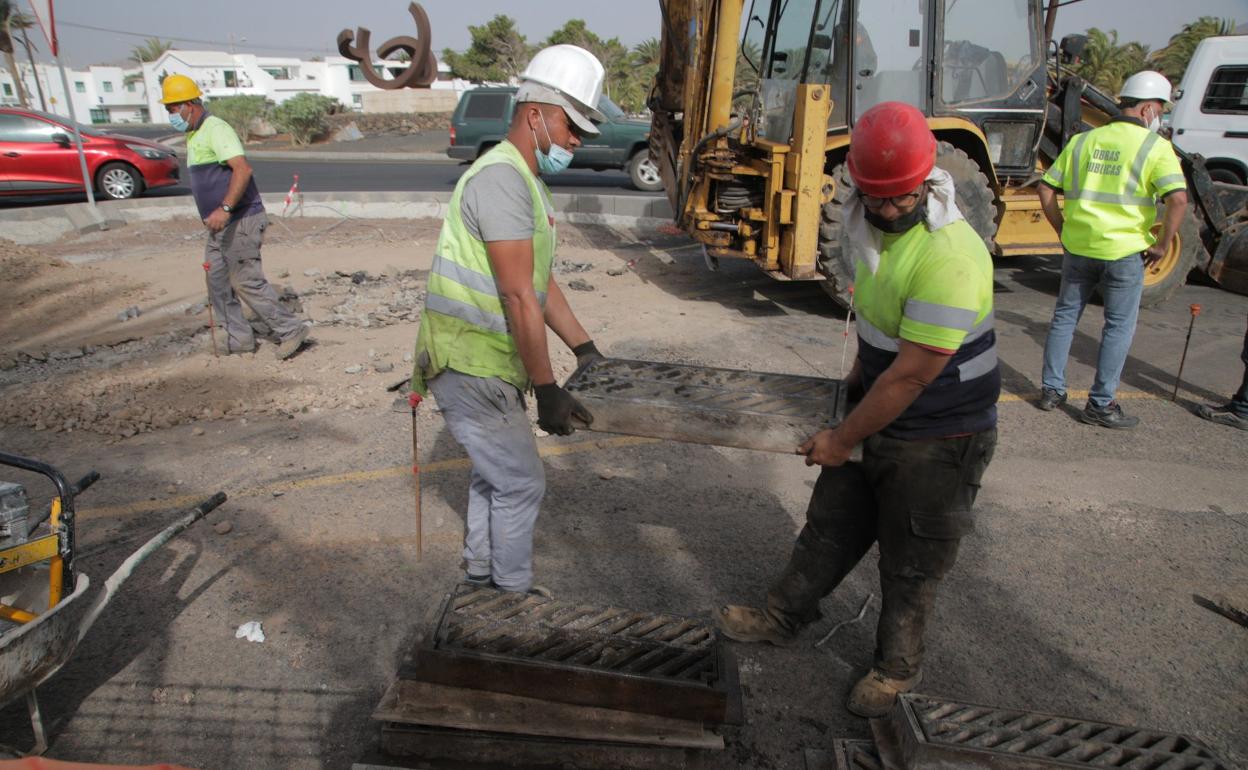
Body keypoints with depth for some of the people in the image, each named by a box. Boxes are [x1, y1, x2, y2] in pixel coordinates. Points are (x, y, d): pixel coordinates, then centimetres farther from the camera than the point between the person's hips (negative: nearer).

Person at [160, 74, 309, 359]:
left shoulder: (215, 129, -14)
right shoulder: (194, 135, 18)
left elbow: (243, 169, -27)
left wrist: (225, 208, -35)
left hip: (240, 221, -10)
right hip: (221, 225, 10)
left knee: (247, 281, -9)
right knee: (218, 282, 11)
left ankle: (290, 330, -1)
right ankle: (239, 339, 18)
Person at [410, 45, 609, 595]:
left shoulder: (525, 180, 14)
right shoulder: (501, 178, -20)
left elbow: (542, 283, 16)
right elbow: (519, 298, -25)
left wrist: (585, 349, 14)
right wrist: (547, 390, -22)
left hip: (483, 363, 10)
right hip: (469, 367, -10)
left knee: (493, 474, 22)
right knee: (522, 484, 1)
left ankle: (481, 574, 40)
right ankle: (514, 594, 20)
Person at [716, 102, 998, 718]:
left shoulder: (949, 258, -31)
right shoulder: (870, 224, -3)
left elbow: (912, 375, -28)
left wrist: (842, 440, -19)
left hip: (939, 440, -7)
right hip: (878, 411, 8)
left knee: (910, 563, 11)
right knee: (831, 525, 20)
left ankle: (897, 667, 35)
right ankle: (784, 616, 40)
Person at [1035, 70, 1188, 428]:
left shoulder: (1083, 141, 8)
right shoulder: (1155, 147, -6)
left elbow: (1046, 189, 7)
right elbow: (1178, 199, -18)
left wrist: (1063, 229, 14)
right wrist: (1163, 244, -6)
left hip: (1078, 247, 4)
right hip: (1124, 251, -4)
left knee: (1065, 315, 16)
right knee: (1119, 326, 7)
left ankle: (1051, 390, 22)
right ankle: (1100, 405, 11)